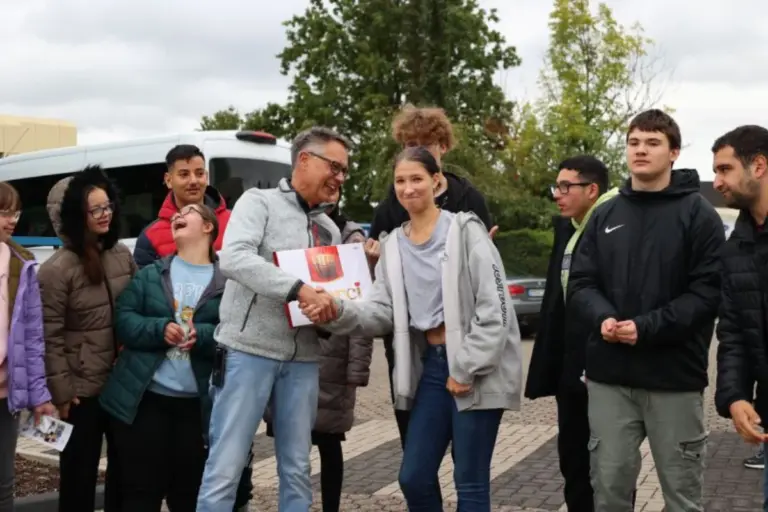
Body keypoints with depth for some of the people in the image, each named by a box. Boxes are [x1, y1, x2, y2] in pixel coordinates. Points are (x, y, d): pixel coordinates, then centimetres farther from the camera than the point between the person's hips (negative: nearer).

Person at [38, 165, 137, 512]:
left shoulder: (122, 255, 3)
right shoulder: (57, 270, -13)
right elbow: (50, 338, -13)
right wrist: (62, 393, -13)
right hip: (83, 390, -5)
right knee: (80, 474, 7)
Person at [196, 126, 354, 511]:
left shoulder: (330, 229, 16)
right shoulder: (259, 202, -3)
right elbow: (233, 258, -20)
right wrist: (298, 289, -26)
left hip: (302, 360, 6)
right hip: (249, 350, -6)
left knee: (296, 470, 11)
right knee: (225, 468, -4)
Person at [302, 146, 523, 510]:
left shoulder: (465, 231, -8)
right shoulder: (393, 246, 10)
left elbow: (493, 306, -12)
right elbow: (382, 310, 2)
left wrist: (467, 369, -14)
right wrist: (338, 313, -17)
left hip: (477, 369, -6)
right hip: (431, 365, 6)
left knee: (470, 481, 1)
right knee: (413, 478, 7)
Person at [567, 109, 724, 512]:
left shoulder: (699, 214, -2)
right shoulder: (605, 215, 12)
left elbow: (709, 291, -10)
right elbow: (580, 283, 7)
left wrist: (647, 328, -20)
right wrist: (603, 317, -14)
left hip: (675, 377, -3)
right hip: (609, 377, 4)